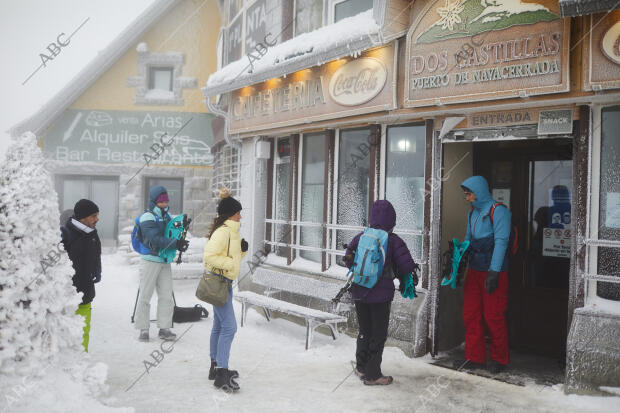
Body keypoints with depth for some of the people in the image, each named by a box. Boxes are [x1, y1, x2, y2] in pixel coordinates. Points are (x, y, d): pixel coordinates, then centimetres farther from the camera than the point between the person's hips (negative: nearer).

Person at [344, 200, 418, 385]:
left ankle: (361, 367, 32)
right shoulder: (394, 241, -11)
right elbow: (406, 268, -10)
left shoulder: (361, 237, 0)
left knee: (364, 331, 20)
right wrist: (406, 284, 10)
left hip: (359, 292, 4)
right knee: (379, 334, 7)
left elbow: (349, 260, 7)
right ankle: (372, 375, 11)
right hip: (381, 295, -4)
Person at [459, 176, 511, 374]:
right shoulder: (473, 212, 15)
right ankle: (475, 357, 17)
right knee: (470, 314, 7)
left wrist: (493, 272, -20)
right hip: (474, 269, 8)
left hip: (494, 271, -7)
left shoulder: (498, 210, -10)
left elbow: (501, 242, -16)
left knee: (494, 316, 0)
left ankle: (499, 359, 15)